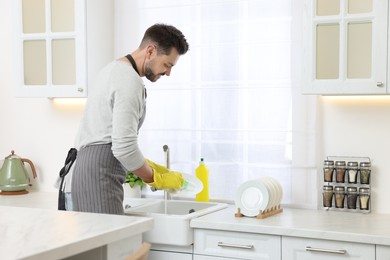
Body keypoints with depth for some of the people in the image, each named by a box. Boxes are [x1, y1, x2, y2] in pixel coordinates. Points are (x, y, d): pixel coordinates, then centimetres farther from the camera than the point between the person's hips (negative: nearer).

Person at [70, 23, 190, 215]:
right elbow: (124, 147, -21)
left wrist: (148, 167, 19)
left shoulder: (115, 70, 19)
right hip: (101, 176, -10)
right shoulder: (130, 81, -14)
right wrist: (156, 179, -8)